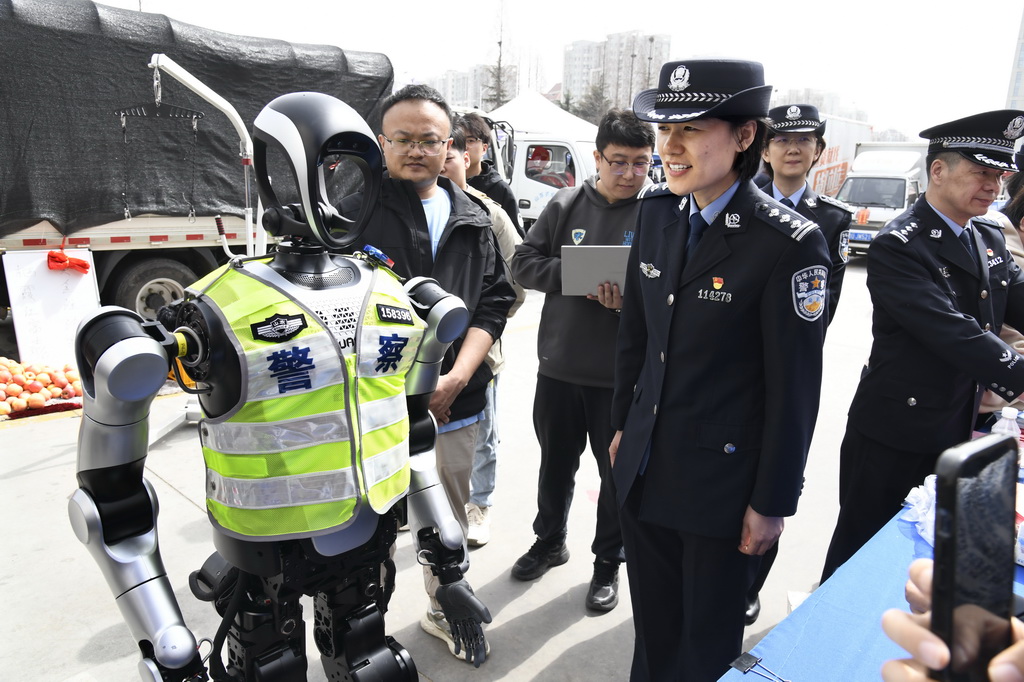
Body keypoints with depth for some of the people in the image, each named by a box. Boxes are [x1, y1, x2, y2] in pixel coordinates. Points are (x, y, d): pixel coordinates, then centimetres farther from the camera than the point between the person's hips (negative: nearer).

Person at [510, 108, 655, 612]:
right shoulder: (565, 205, 1)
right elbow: (524, 263, -2)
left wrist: (631, 299, -28)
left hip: (624, 375, -2)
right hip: (559, 366, 3)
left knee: (619, 472, 13)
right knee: (555, 463, 20)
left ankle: (608, 562, 35)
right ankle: (549, 542, 43)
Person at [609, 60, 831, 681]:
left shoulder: (791, 243, -19)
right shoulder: (658, 212, 0)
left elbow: (794, 386, -15)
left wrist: (772, 502, -9)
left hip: (720, 477, -5)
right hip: (644, 466, 5)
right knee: (652, 626, 24)